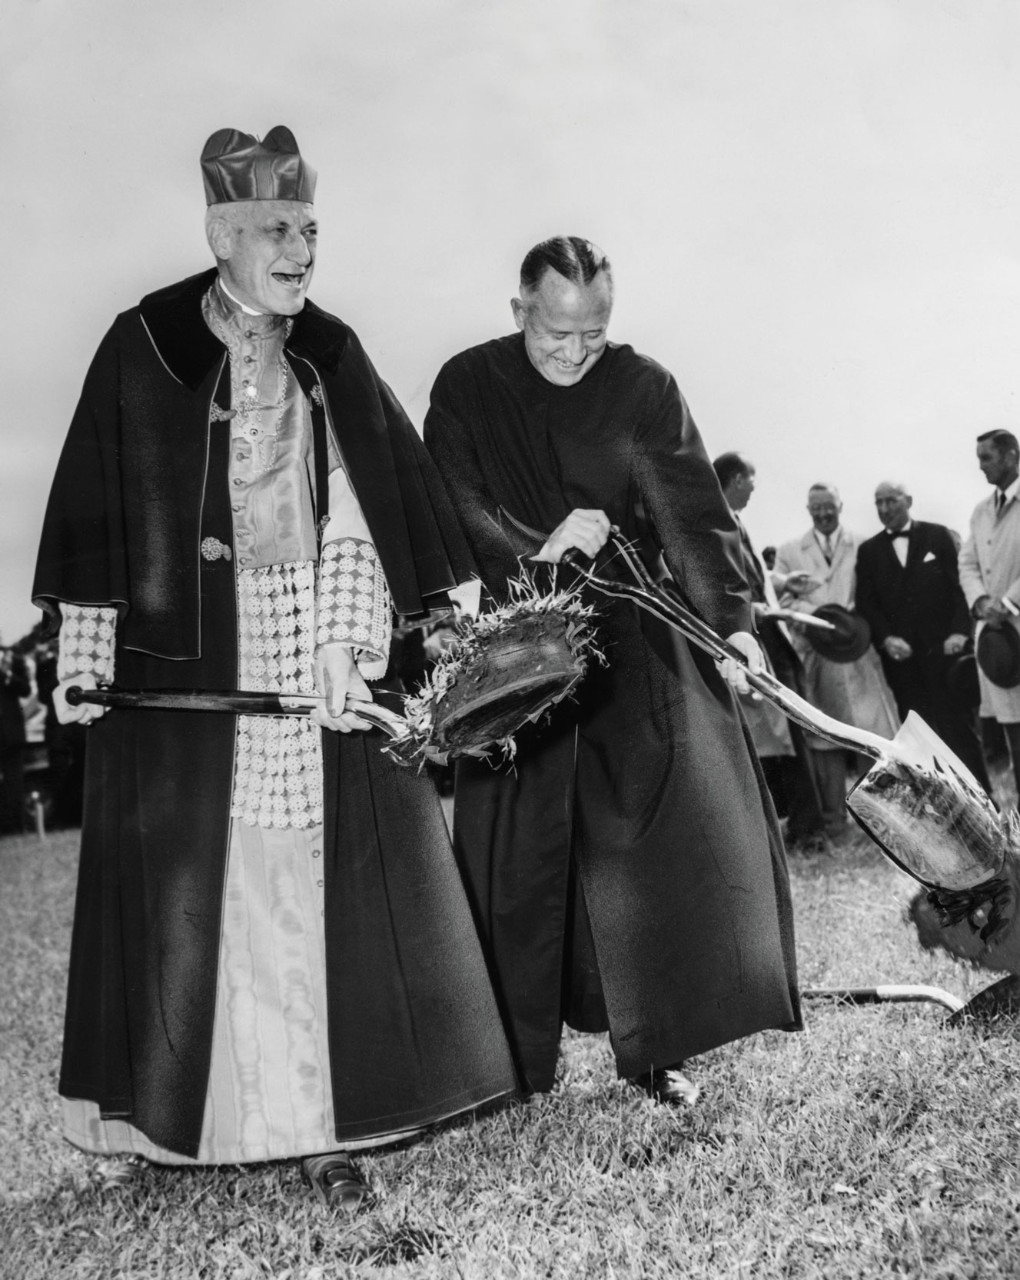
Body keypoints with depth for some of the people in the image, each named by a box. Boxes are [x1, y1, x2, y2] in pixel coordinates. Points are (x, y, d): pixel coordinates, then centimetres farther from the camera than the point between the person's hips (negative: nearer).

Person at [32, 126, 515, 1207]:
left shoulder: (330, 355, 8)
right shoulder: (144, 346, 0)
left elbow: (354, 513, 2)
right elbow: (100, 507, -1)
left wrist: (341, 641, -8)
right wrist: (82, 655, -5)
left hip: (315, 648, 3)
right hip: (188, 657, -2)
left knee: (321, 880, 3)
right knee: (197, 877, 5)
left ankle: (318, 1117, 14)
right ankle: (189, 1102, 24)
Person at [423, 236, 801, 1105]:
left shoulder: (642, 389, -2)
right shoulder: (467, 388, 1)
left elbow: (694, 512, -10)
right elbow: (452, 512, -5)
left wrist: (731, 621, -23)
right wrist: (538, 552, -21)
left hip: (632, 650, 0)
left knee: (657, 835, -3)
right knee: (520, 853, 2)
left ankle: (655, 1042, 10)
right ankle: (520, 1052, 14)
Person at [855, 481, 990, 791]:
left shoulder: (938, 536, 7)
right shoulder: (868, 550, 12)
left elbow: (959, 585, 2)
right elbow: (865, 602, 6)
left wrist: (960, 631, -10)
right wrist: (885, 639, -9)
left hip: (942, 647, -1)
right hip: (899, 654, 1)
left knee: (958, 723, -1)